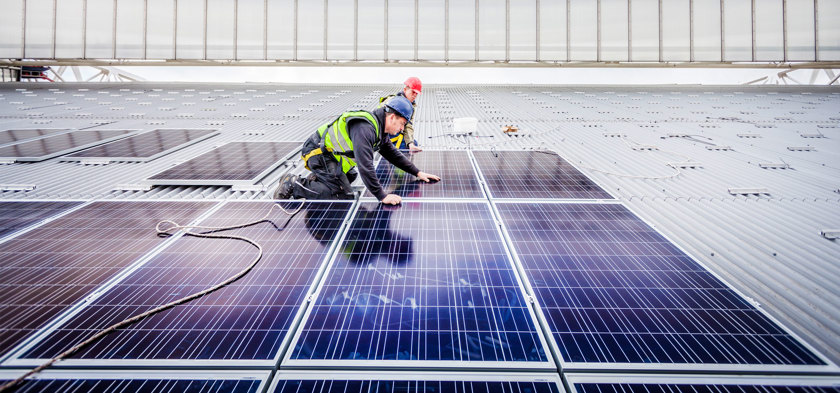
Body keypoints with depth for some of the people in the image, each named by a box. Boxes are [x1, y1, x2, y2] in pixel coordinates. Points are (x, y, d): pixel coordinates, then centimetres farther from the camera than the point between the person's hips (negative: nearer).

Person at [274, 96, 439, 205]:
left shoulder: (379, 129, 7)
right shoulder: (365, 128, -26)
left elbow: (393, 154, 20)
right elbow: (365, 164, -35)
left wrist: (417, 172, 16)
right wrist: (382, 196, -36)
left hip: (327, 152, 11)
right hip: (318, 153, -11)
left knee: (350, 176, 29)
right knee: (343, 195, -17)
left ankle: (315, 180, 17)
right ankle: (292, 184, -12)